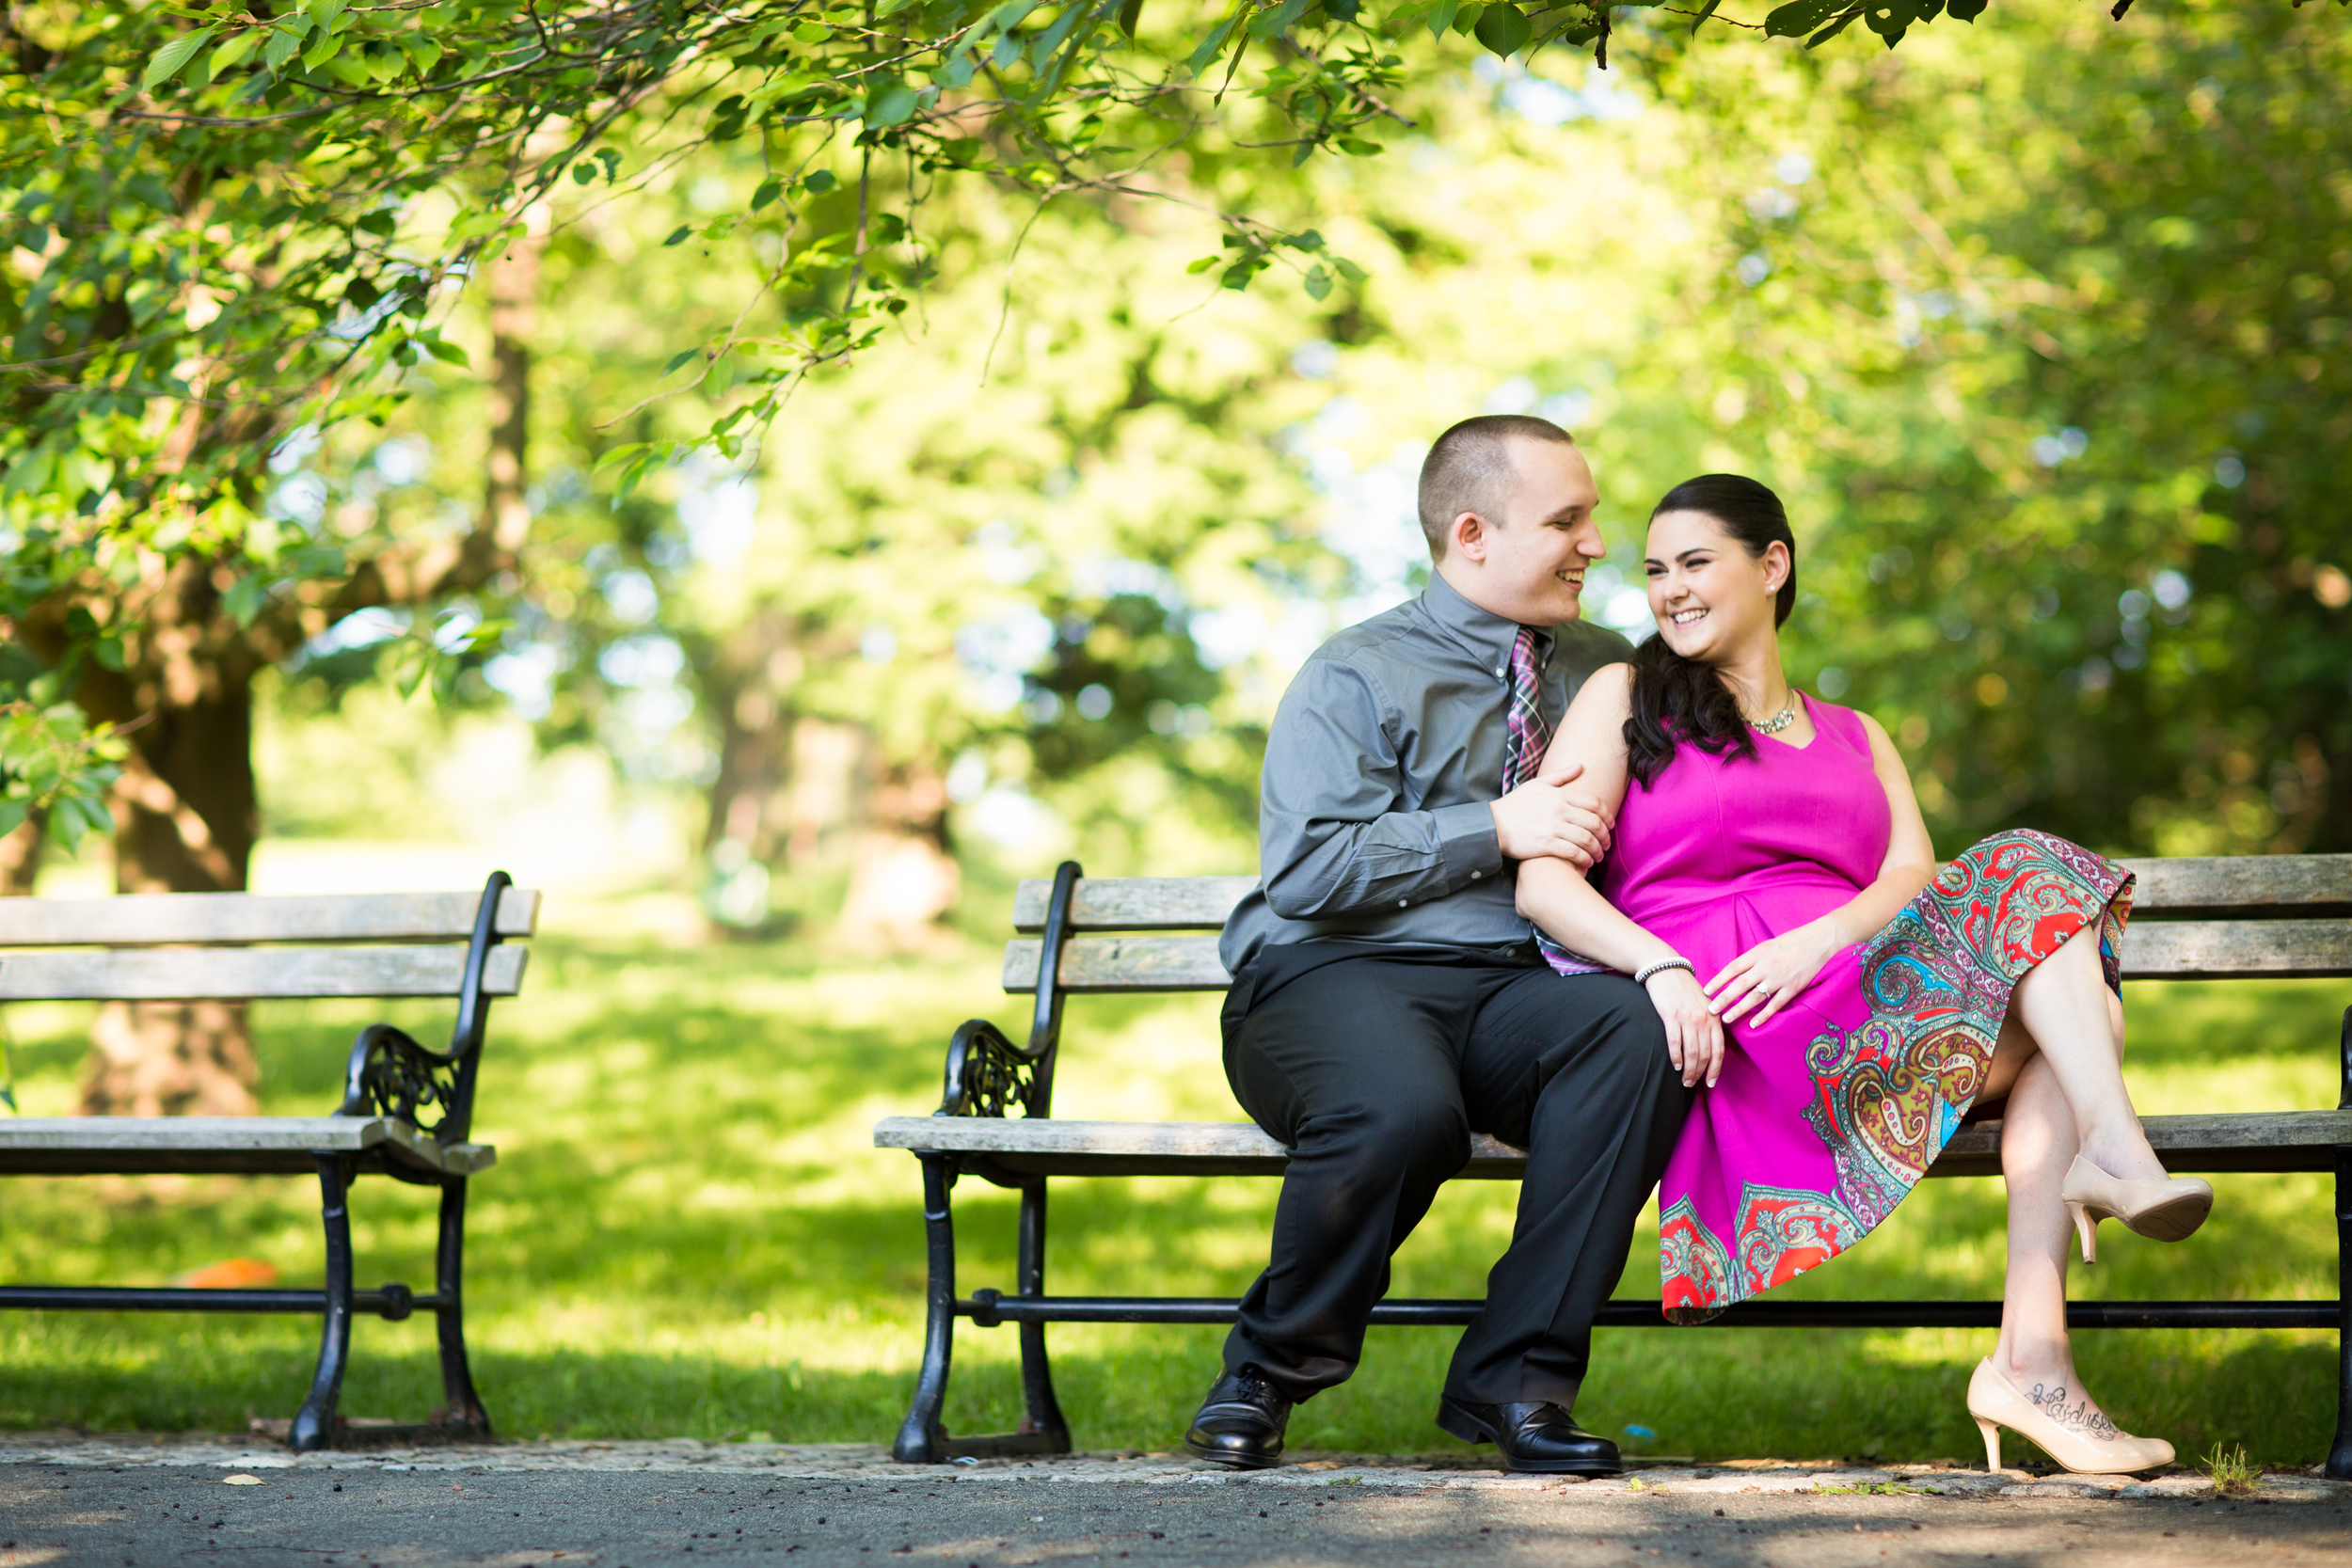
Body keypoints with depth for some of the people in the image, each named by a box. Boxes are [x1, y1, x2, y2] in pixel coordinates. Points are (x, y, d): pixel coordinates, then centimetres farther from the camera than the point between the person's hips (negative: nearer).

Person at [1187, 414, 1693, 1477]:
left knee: (1636, 1029, -31)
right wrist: (1494, 829, -9)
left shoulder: (1605, 672, 21)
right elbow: (1306, 868, -7)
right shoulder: (1356, 674, 5)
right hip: (1338, 979, -4)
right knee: (1403, 1107, -38)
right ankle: (1272, 1368, -10)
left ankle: (1514, 1377, -24)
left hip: (1519, 989, 4)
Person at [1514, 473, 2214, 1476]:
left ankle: (2033, 1356, -34)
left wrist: (1819, 939, -16)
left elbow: (1916, 878, 8)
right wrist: (1661, 967, -18)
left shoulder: (1857, 740, 28)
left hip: (1846, 976, 5)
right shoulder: (1625, 698, 16)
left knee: (2075, 1025, -26)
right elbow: (1544, 883, 2)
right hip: (1711, 1016, -5)